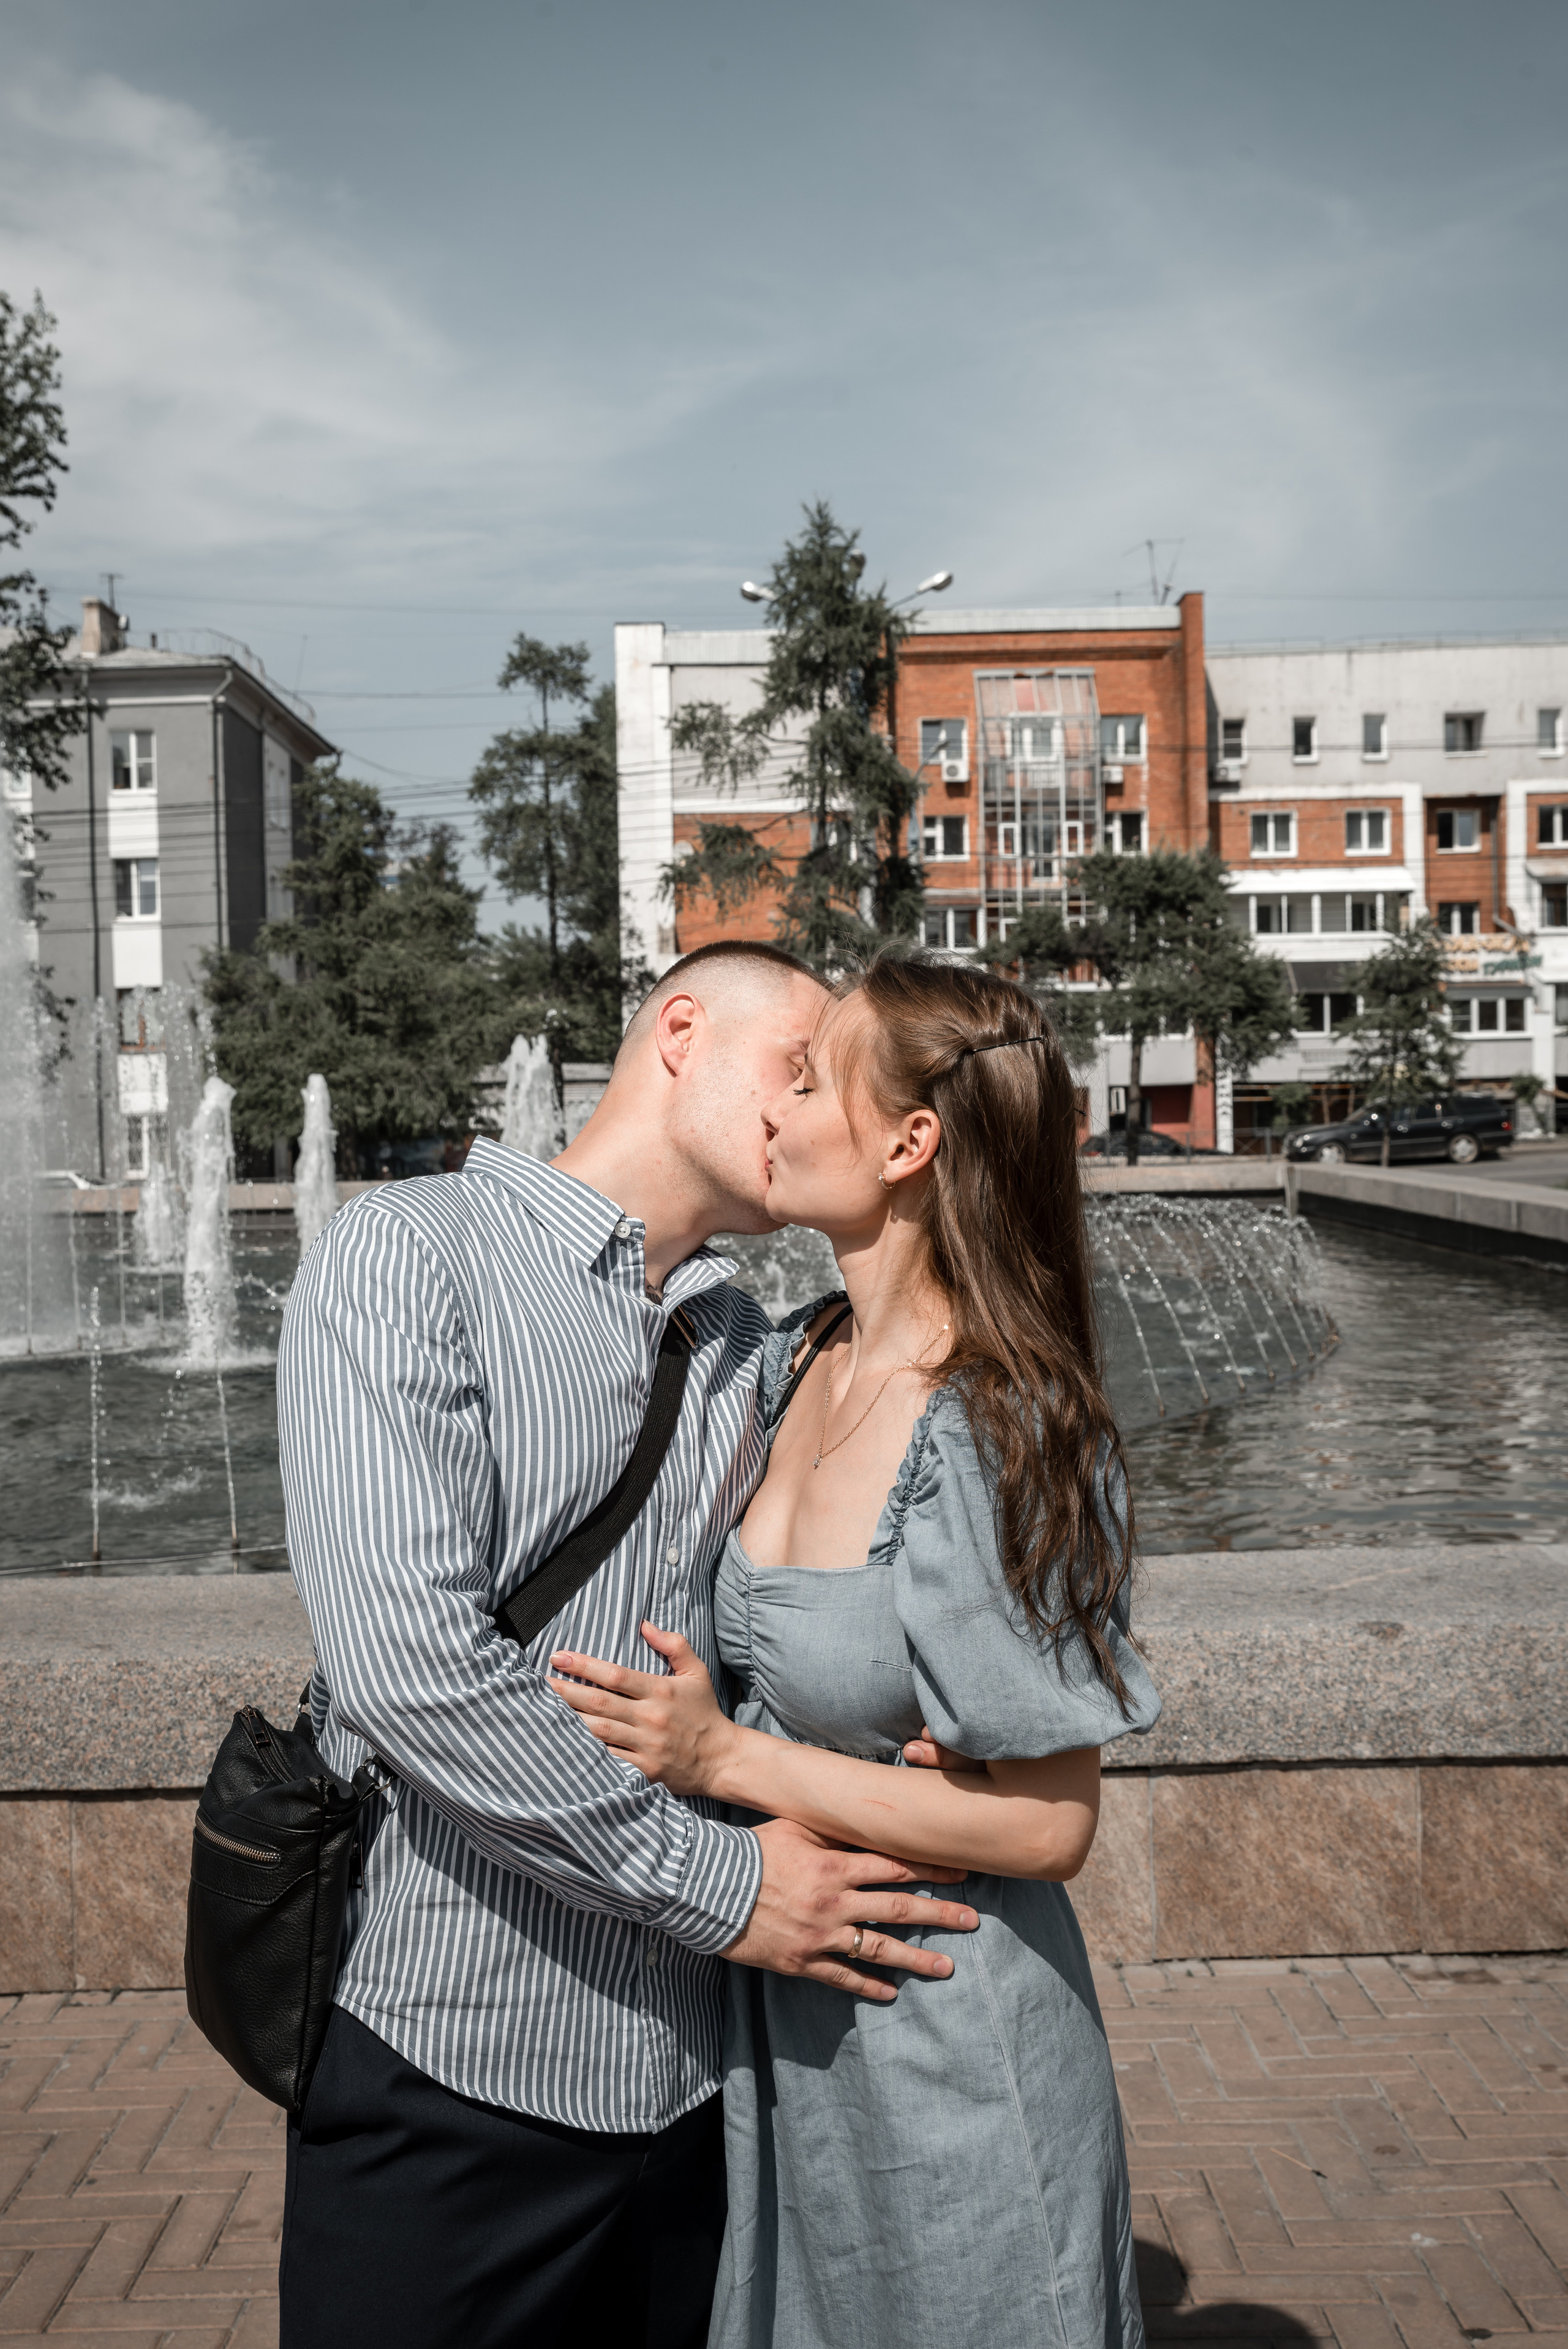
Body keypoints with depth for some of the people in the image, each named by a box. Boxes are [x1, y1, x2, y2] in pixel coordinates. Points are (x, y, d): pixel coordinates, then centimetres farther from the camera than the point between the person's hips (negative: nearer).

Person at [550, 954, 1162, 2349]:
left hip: (941, 2057, -7)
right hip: (779, 2024, 7)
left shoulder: (996, 1437, -24)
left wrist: (725, 1759, -23)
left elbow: (1047, 1827, -22)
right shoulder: (796, 1367, -1)